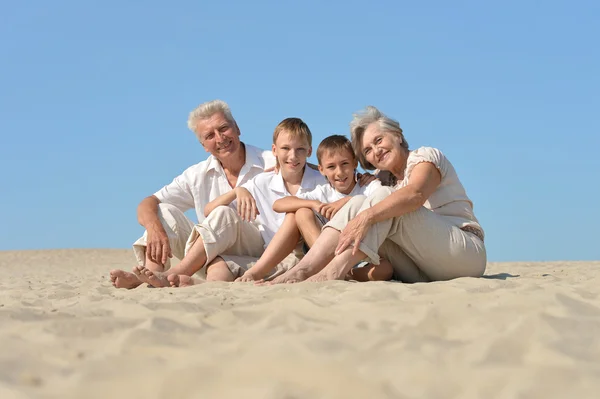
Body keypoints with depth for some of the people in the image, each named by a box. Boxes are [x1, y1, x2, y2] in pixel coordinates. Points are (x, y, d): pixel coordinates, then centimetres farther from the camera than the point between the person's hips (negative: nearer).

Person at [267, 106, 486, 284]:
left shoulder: (426, 155, 1)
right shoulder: (389, 183, 24)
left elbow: (416, 194, -22)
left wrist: (366, 217, -34)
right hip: (423, 272, 6)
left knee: (384, 198, -23)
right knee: (359, 202, -8)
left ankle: (332, 272, -36)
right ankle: (304, 269, -26)